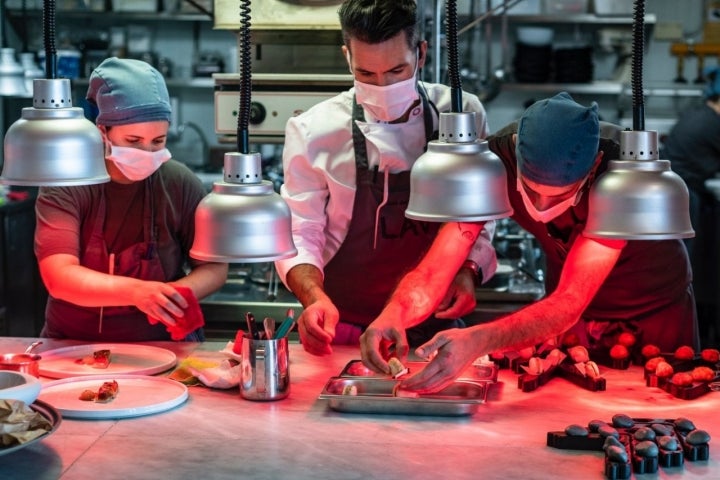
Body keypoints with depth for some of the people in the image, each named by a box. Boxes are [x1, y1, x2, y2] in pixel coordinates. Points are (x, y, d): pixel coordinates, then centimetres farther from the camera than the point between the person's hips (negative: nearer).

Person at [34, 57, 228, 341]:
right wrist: (136, 291, -34)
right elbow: (59, 277, -18)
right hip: (73, 348, 0)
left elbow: (214, 267, 1)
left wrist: (175, 294, -21)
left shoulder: (181, 184, -4)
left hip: (162, 344, 1)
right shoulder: (64, 187, -9)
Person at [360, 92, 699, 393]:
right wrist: (394, 314, -53)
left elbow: (570, 303, -45)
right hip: (569, 313, 2)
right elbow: (434, 272, -31)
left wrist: (478, 340, -61)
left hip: (653, 306, -2)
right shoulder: (498, 159, -30)